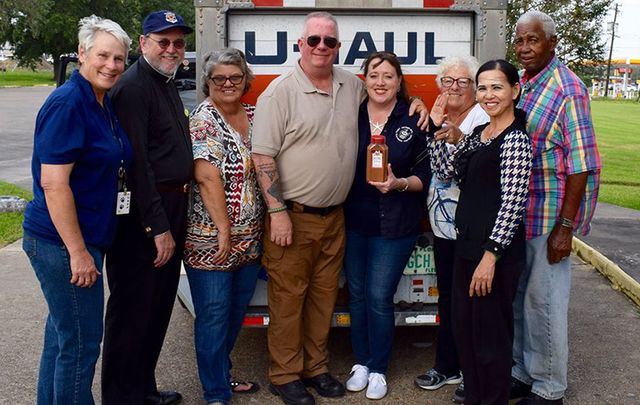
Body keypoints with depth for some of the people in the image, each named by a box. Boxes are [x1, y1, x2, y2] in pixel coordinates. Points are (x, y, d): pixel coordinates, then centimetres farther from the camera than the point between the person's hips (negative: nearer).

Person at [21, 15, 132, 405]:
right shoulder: (67, 104, -18)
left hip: (85, 238, 9)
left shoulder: (103, 102, 10)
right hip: (64, 243, -9)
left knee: (63, 335, 21)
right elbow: (53, 183, -22)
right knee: (80, 344, 1)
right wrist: (78, 252, -21)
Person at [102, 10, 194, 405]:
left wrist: (176, 220, 18)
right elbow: (137, 164, -21)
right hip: (142, 215, -10)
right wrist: (158, 227, -22)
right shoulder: (134, 86, -15)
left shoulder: (168, 84, 16)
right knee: (132, 310, 0)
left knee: (160, 306, 18)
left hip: (171, 210, 10)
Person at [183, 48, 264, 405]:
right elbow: (208, 178, -19)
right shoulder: (203, 121, -12)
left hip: (251, 238, 7)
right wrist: (224, 231, -20)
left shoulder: (253, 116, 10)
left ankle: (222, 373, 36)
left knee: (237, 311, 18)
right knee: (214, 315, 3)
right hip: (211, 239, -7)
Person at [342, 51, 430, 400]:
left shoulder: (414, 122, -4)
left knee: (379, 297, -1)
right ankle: (361, 362, 29)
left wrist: (399, 183, -19)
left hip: (394, 225, -3)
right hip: (353, 220, 3)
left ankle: (378, 369, 18)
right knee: (357, 293, 11)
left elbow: (425, 174, -1)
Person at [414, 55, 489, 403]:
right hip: (441, 222, 7)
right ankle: (447, 367, 33)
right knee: (447, 296, 18)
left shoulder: (483, 118, -11)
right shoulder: (438, 117, 12)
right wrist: (432, 124, -4)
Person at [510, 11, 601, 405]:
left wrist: (565, 227, -18)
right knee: (518, 298, 15)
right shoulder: (522, 85, 10)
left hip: (550, 216, -7)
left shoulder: (568, 90, -13)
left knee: (543, 301, 1)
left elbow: (582, 165, -16)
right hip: (517, 213, 7)